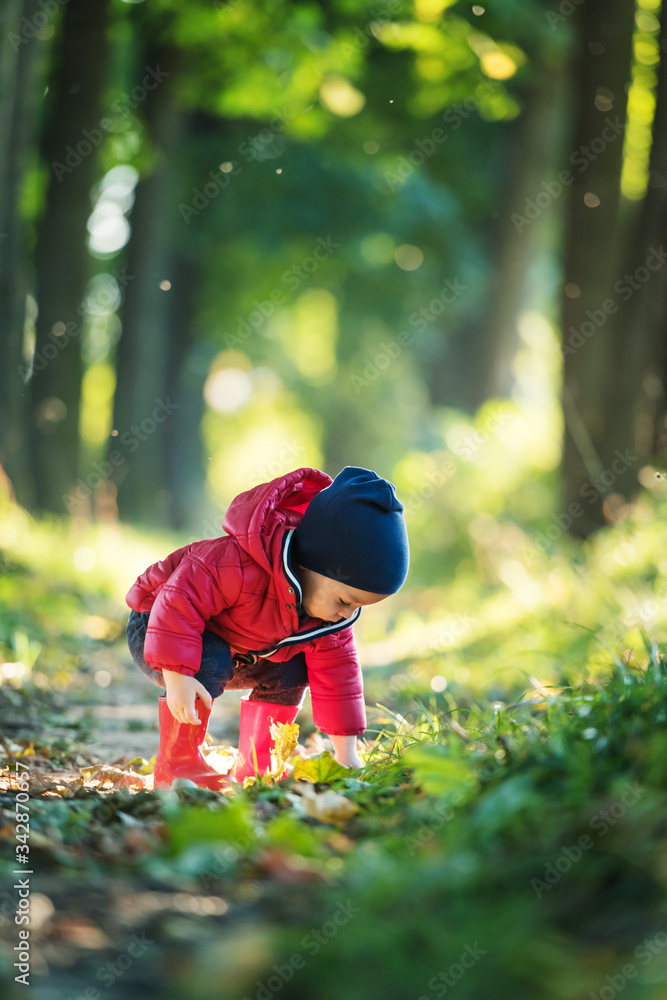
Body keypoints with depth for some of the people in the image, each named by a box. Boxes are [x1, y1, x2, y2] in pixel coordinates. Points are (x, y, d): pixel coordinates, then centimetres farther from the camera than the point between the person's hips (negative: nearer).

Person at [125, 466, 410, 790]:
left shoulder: (332, 609, -13)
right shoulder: (243, 567, -42)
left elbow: (337, 672, -6)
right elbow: (181, 597, -42)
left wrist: (346, 754, -8)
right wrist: (176, 675, -45)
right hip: (152, 629, -8)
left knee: (289, 670, -6)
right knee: (209, 665, -36)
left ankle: (253, 768, 6)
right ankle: (176, 763, -21)